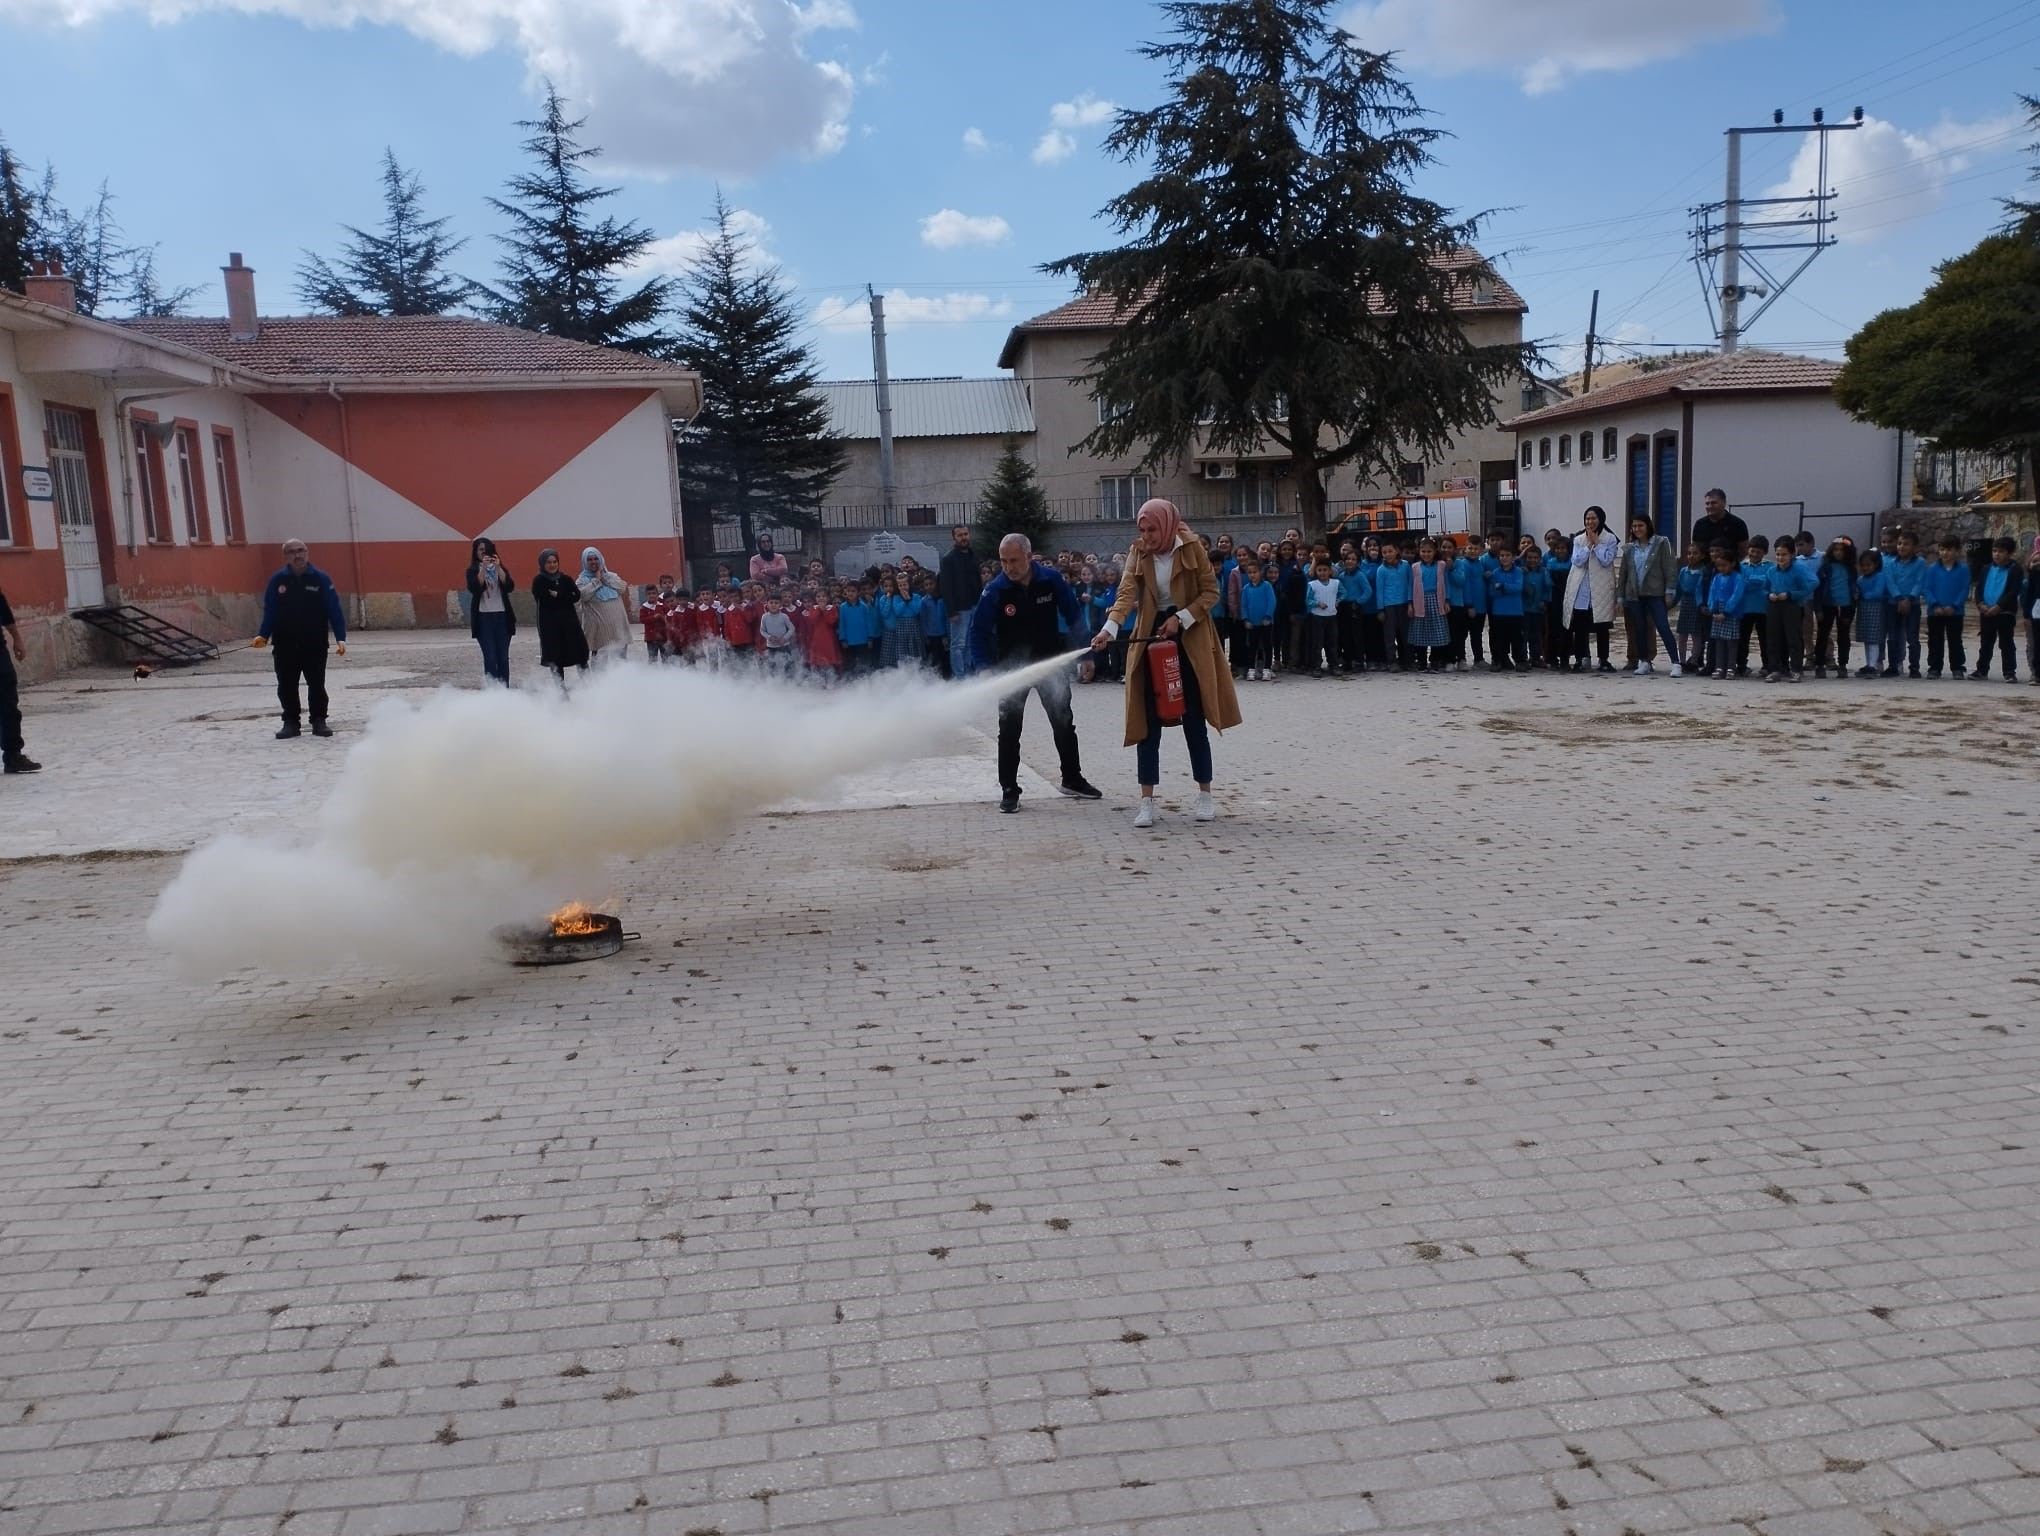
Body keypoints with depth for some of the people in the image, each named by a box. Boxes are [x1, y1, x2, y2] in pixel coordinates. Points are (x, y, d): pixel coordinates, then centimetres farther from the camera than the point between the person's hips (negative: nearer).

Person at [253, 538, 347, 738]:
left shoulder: (321, 579, -5)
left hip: (315, 645, -2)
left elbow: (334, 610, -7)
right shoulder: (277, 581, 0)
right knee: (286, 687, 8)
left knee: (317, 685, 7)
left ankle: (319, 721, 18)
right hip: (284, 646, 2)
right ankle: (290, 722, 20)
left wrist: (340, 638, -14)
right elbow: (269, 612, 3)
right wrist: (263, 636, -9)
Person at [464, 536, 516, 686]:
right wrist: (484, 568, -17)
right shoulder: (473, 570, 6)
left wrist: (498, 568, -13)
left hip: (502, 616, 2)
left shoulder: (500, 568, 13)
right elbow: (474, 588, -12)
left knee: (503, 657, 0)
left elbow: (510, 587, -4)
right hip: (483, 617, -2)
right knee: (490, 657, -7)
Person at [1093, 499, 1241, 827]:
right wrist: (1109, 628, -30)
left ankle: (1205, 795, 15)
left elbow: (1210, 591, -5)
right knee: (1148, 722, 0)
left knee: (1194, 719, 3)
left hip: (1189, 638, -2)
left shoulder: (1192, 547, -6)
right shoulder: (1137, 552, -1)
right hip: (1151, 637, 2)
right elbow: (1126, 593, -13)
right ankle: (1147, 801, 3)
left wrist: (1180, 618, -18)